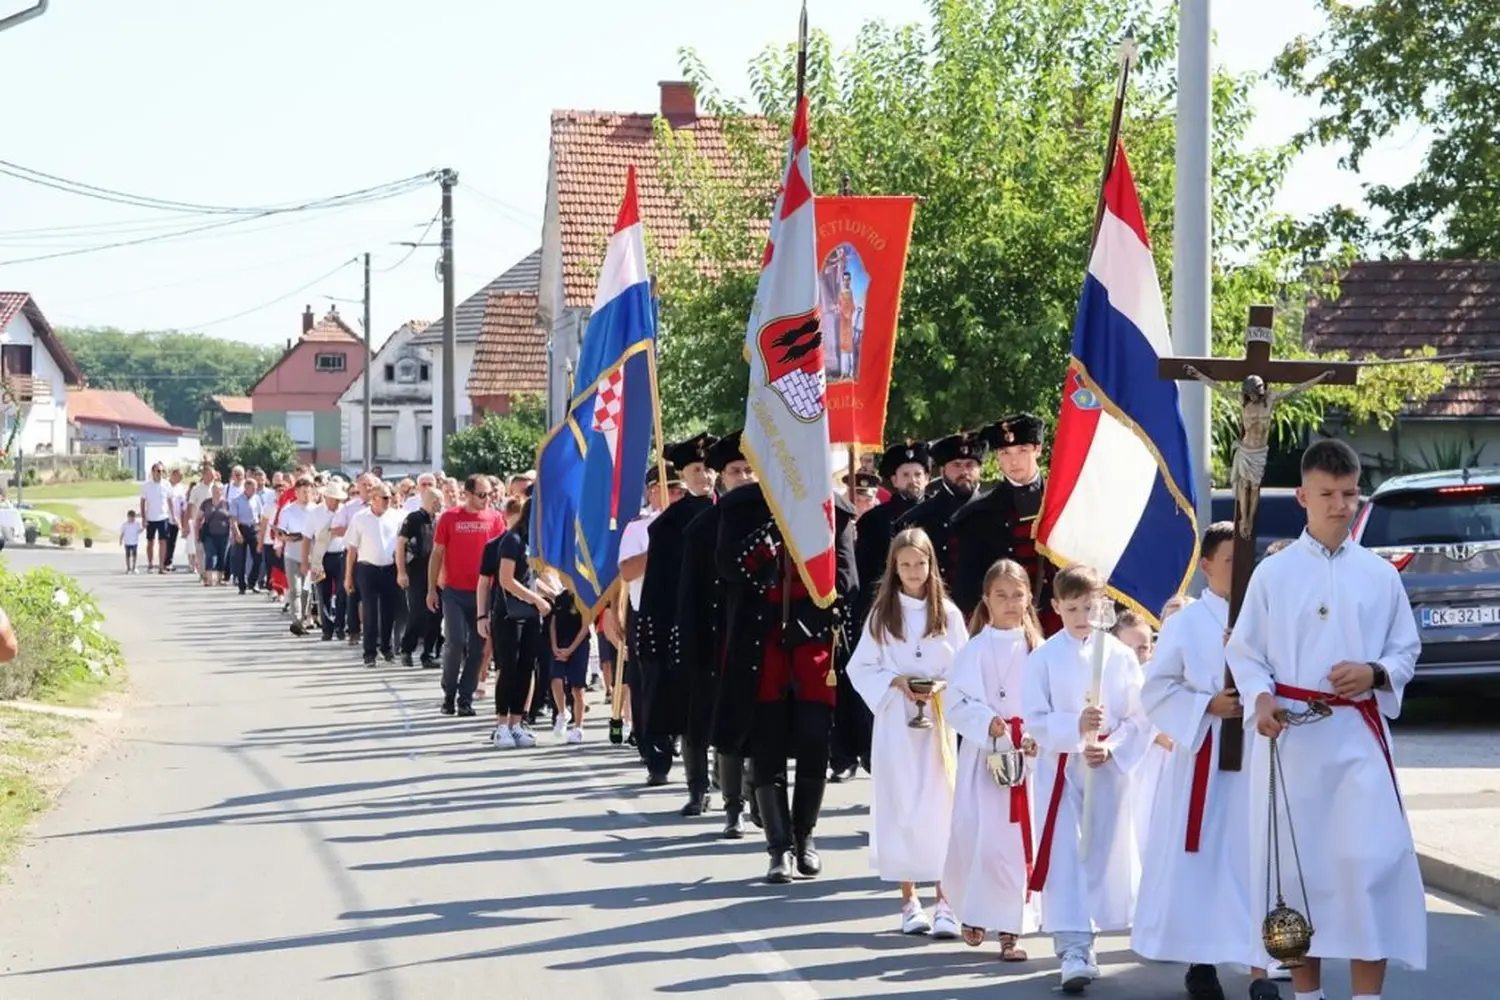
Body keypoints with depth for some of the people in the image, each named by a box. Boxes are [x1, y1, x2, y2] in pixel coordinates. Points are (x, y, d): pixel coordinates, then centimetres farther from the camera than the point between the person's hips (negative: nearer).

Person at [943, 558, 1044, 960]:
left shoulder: (1037, 650, 6)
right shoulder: (975, 650, -1)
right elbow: (957, 703, -5)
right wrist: (987, 723, -19)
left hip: (1028, 756, 2)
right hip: (983, 754, -2)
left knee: (1017, 840, -1)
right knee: (976, 838, -5)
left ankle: (1010, 928, 5)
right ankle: (972, 913, 20)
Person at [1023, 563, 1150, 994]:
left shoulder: (1120, 656, 0)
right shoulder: (1043, 658, -3)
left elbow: (1140, 719, 1)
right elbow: (1035, 719, -7)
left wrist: (1111, 749, -13)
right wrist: (1076, 727, -22)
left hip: (1110, 769, 2)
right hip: (1060, 768, -2)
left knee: (1103, 856, 8)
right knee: (1065, 857, -8)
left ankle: (1081, 945, 23)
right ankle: (1074, 953, -12)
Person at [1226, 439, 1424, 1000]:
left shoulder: (1380, 575, 7)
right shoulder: (1273, 573, 3)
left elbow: (1407, 650, 12)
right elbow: (1244, 652, 5)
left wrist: (1374, 672, -8)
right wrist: (1261, 698, -14)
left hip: (1359, 736, 0)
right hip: (1290, 736, 0)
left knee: (1369, 864, -10)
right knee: (1297, 864, 4)